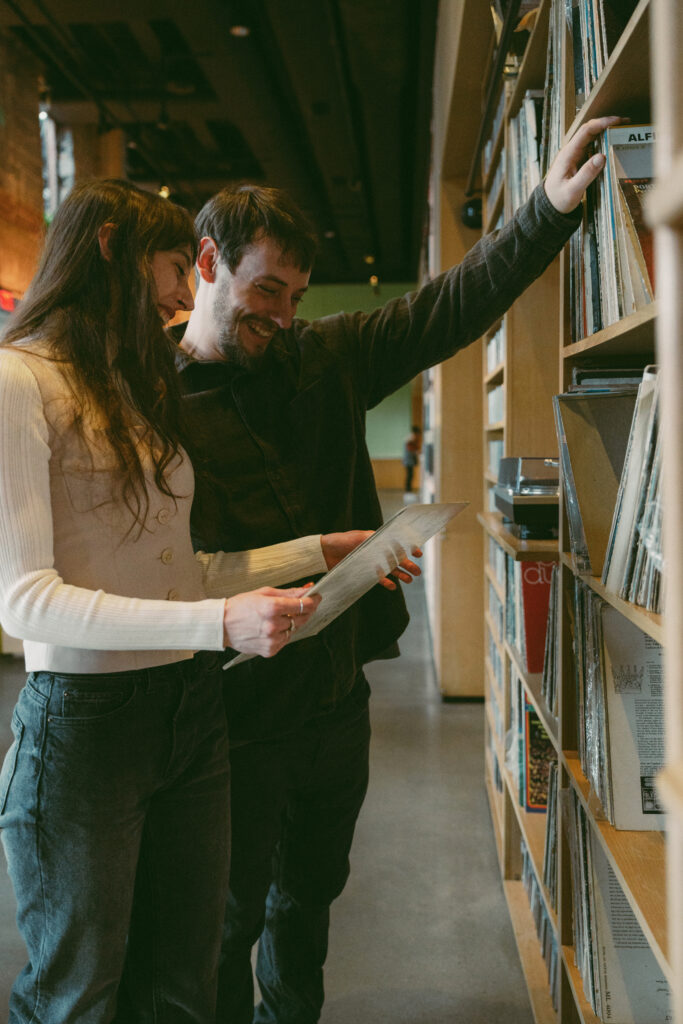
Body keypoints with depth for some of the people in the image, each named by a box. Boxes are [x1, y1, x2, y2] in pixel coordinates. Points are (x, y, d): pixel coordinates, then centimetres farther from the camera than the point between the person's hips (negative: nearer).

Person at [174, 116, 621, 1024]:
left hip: (338, 700, 6)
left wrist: (551, 209, -11)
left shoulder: (320, 360, 4)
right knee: (230, 922, 12)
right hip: (239, 719, -6)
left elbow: (449, 309, -1)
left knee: (311, 895, 24)